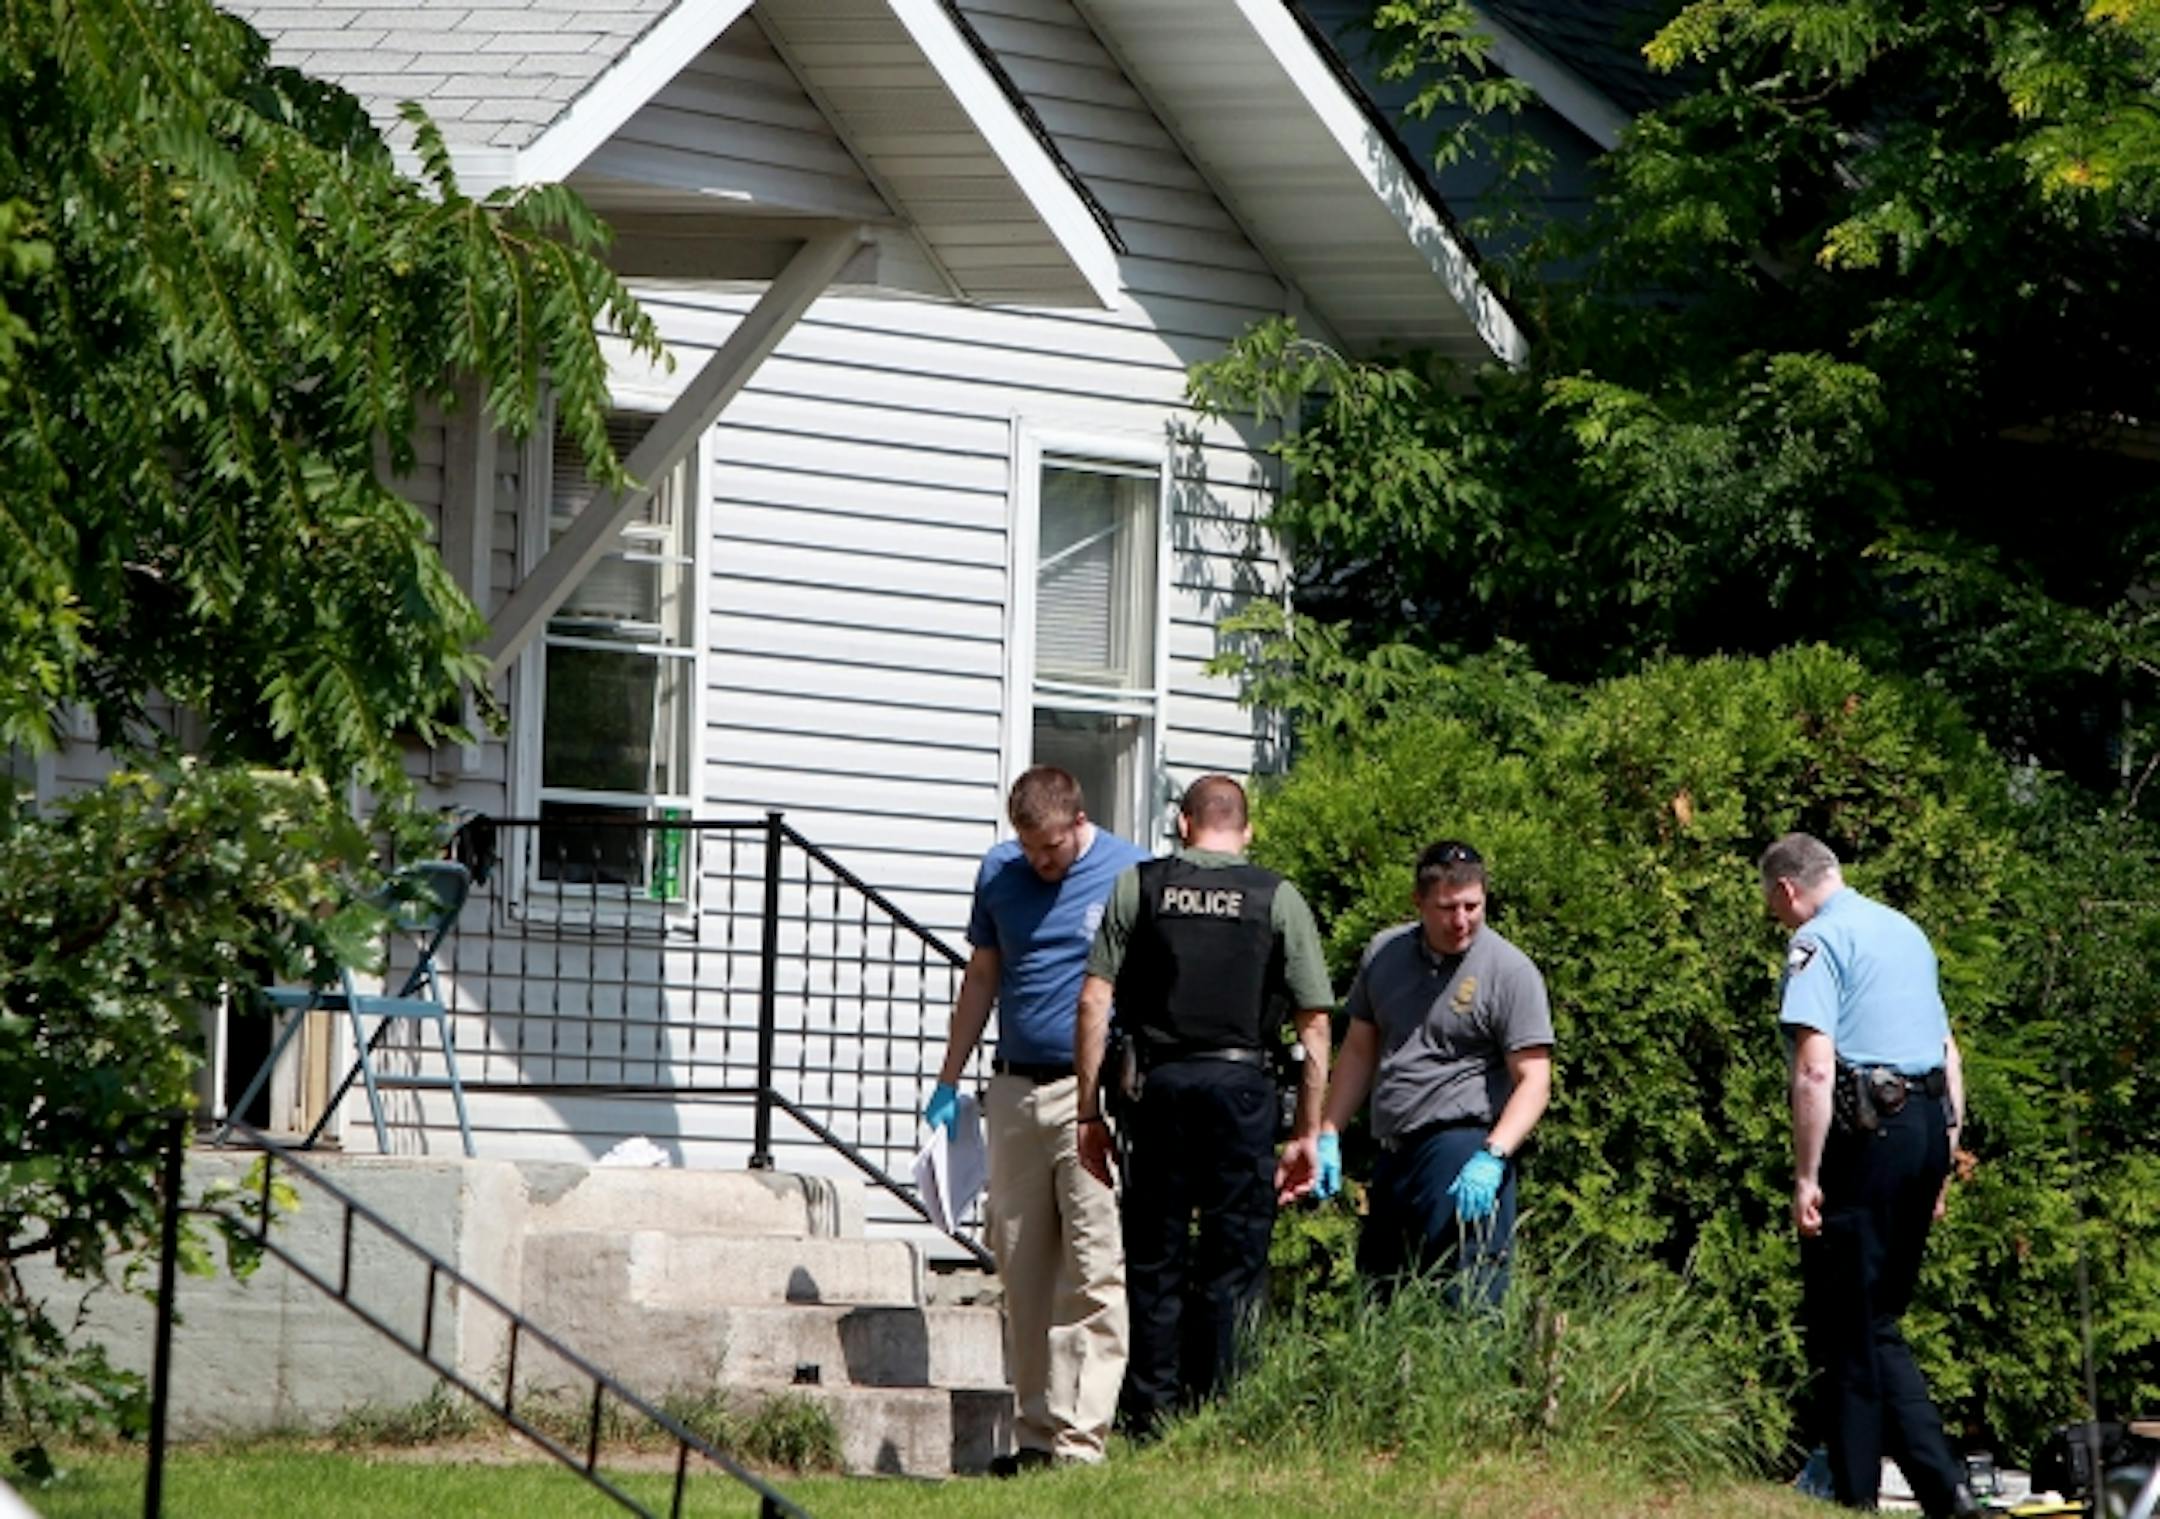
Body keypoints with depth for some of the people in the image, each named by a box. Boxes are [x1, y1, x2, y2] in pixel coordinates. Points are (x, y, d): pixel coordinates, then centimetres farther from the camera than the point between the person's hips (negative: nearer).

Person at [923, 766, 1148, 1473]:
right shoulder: (999, 872, 10)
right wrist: (948, 1081, 19)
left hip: (1096, 1093, -5)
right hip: (1014, 1090, 5)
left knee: (1096, 1273, -8)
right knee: (1022, 1273, 7)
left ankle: (1081, 1436, -9)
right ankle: (1034, 1432, 13)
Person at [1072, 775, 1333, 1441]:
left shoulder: (1138, 886, 7)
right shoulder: (1277, 898, 6)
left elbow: (1094, 1000, 1)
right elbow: (1315, 1023, 2)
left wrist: (1089, 1111, 4)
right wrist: (1310, 1134, 7)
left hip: (1160, 1085, 1)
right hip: (1243, 1085, -1)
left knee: (1153, 1260, 7)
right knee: (1232, 1261, 3)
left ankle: (1149, 1416, 6)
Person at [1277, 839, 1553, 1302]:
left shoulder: (1509, 970, -5)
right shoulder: (1384, 952, 13)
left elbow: (1533, 1081, -10)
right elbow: (1359, 1050, 22)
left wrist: (1492, 1159, -22)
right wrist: (1327, 1137, 16)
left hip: (1461, 1149, -7)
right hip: (1393, 1155, 7)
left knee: (1465, 1303, -14)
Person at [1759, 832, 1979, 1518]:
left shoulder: (1818, 940, -8)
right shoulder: (1906, 930, 19)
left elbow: (1816, 1068, -18)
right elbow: (1949, 1055, 23)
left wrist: (1807, 1177, -16)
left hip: (1865, 1134, -8)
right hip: (1929, 1125, 8)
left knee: (1843, 1330, 0)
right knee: (1878, 1322, 13)